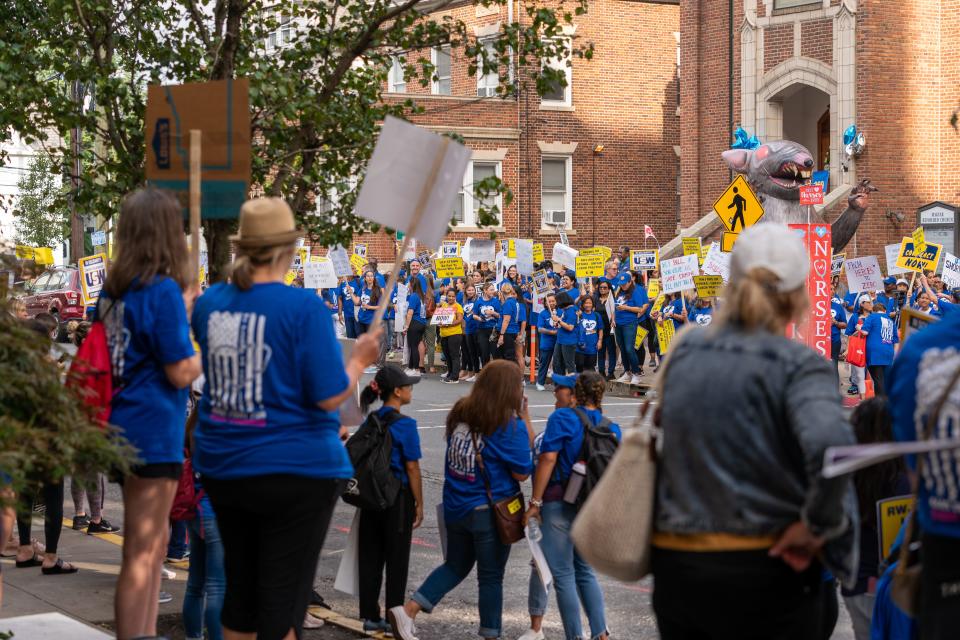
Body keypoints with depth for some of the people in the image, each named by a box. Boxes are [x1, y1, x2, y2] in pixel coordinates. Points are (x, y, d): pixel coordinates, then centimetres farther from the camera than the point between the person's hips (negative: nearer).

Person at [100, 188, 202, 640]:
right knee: (141, 554, -3)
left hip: (127, 427, 9)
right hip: (153, 431, -9)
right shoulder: (163, 289, -15)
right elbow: (181, 372, -15)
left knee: (155, 540, 20)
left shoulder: (115, 288, 9)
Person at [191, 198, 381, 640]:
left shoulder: (211, 302, 2)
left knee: (239, 587, 19)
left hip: (222, 466, 6)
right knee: (283, 600, 2)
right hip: (296, 469, -6)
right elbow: (330, 396, -17)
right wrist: (360, 360, 2)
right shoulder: (303, 307, -15)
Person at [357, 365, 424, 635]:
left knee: (370, 556, 11)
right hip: (398, 500, -6)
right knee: (396, 560, 4)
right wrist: (419, 504, -5)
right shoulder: (405, 425, -15)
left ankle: (369, 615, 16)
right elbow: (412, 468, -12)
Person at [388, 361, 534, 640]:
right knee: (491, 576, 10)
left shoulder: (460, 413, -1)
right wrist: (525, 420, -9)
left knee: (456, 565, 21)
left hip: (455, 507, 6)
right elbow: (522, 473, -11)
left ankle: (407, 610, 9)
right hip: (489, 511, -5)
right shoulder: (510, 427, -16)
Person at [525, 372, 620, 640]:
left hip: (558, 504, -5)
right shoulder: (611, 427, 5)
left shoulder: (563, 418, -10)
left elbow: (548, 458, -16)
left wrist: (535, 502, -14)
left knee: (563, 573, 2)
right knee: (585, 570, 18)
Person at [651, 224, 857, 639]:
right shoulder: (799, 365, -11)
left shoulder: (684, 352, 5)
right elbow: (829, 446, -28)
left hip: (674, 568, 5)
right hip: (764, 571, -4)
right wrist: (818, 525, -16)